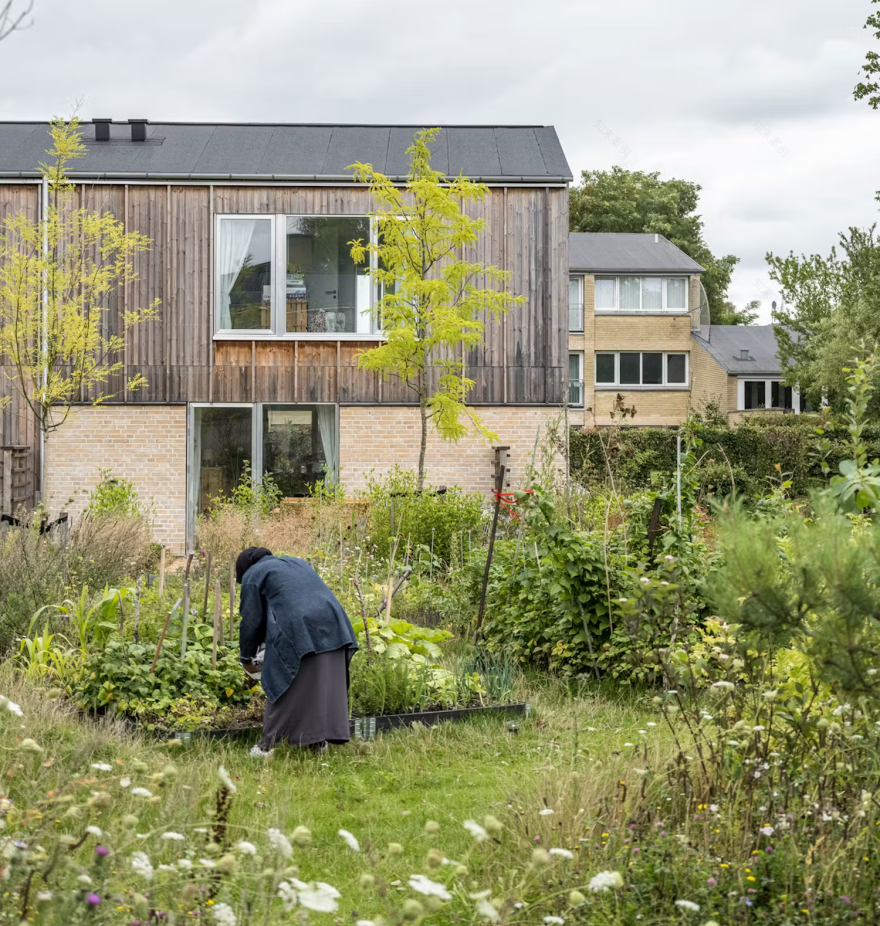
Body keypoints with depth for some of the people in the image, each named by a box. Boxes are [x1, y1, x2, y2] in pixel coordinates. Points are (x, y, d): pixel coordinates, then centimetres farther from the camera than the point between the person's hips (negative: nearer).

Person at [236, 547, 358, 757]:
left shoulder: (253, 575, 12)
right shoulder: (296, 563, 32)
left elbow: (251, 621, 9)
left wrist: (247, 658, 20)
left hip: (296, 630, -6)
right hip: (331, 623, 6)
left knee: (284, 685, 1)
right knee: (325, 683, 10)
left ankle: (269, 744, 4)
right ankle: (320, 740, 12)